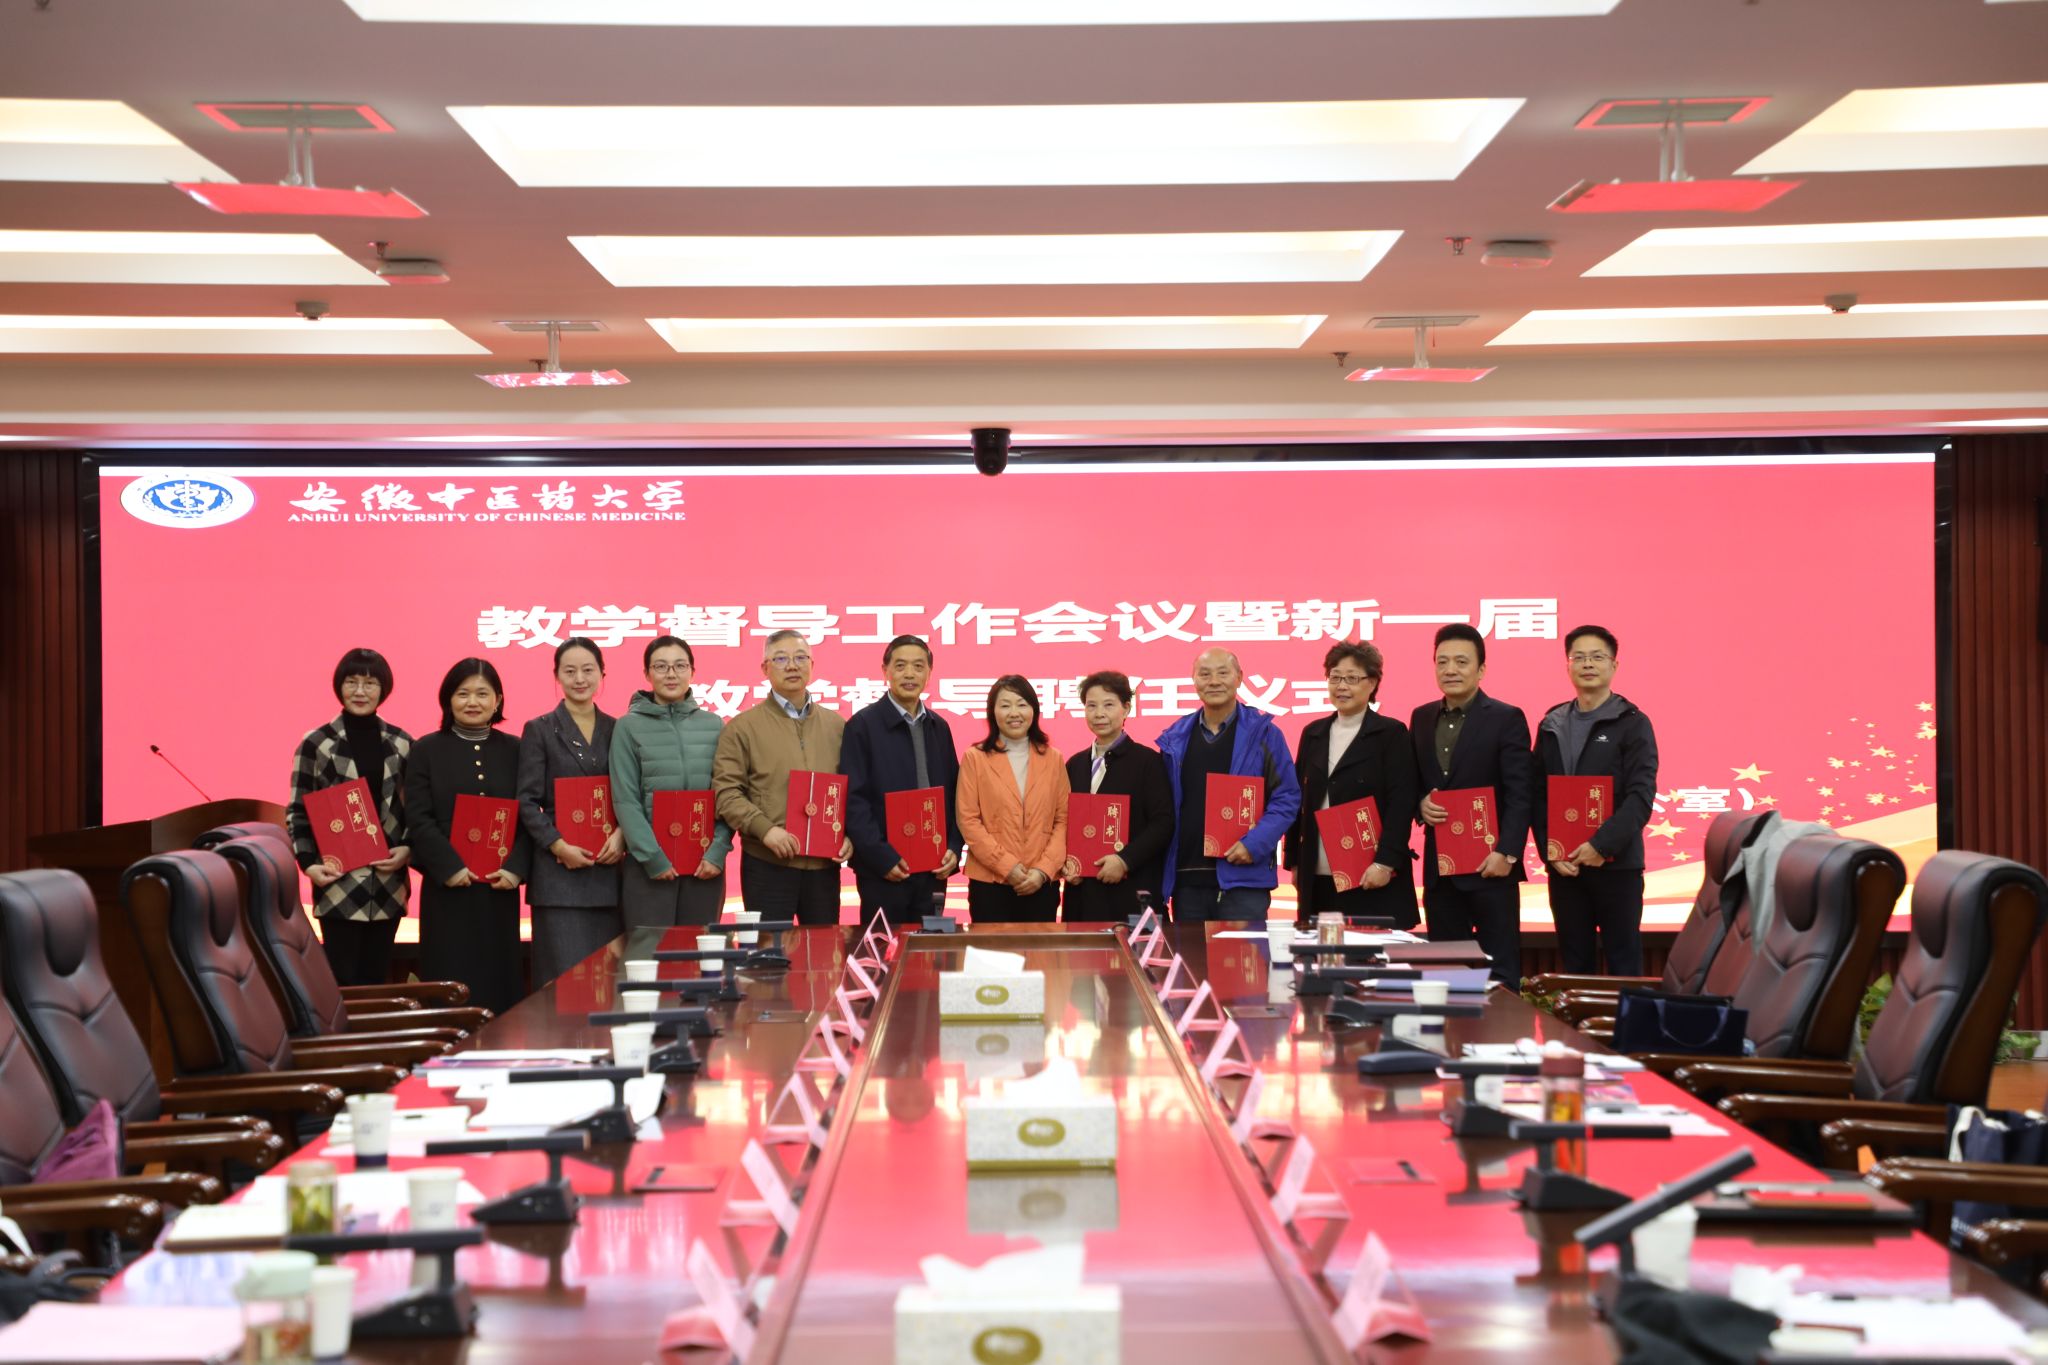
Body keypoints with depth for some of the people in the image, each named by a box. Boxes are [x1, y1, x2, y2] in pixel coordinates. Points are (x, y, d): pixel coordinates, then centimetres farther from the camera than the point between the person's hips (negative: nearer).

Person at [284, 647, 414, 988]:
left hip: (388, 883, 3)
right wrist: (309, 863, -11)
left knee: (377, 979, 7)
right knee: (344, 980, -4)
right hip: (339, 882, -3)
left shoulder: (402, 744, 8)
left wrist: (408, 849, -5)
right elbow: (297, 811, 1)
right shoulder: (316, 744, -1)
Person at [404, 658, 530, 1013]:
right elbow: (419, 817, -3)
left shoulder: (514, 750, 9)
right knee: (452, 984, -3)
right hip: (447, 887, -2)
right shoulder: (427, 750, 4)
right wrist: (450, 868, -14)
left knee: (498, 979, 3)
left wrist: (515, 868, -10)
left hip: (500, 887, 2)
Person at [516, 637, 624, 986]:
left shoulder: (617, 730, 12)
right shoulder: (539, 730, 4)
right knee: (565, 972, -6)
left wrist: (622, 834, -8)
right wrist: (559, 846, -12)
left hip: (609, 870, 3)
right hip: (559, 870, -3)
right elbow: (527, 801, -2)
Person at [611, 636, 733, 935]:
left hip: (705, 864, 2)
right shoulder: (629, 727, 1)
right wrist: (653, 857, -11)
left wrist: (718, 851, -6)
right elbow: (625, 800, -4)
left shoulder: (714, 726, 8)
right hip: (649, 865, -2)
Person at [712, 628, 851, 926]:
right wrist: (764, 829, -18)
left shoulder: (836, 726, 12)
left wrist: (849, 834, 1)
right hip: (767, 865, -3)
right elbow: (726, 791, -6)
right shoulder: (743, 728, 0)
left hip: (824, 864, 3)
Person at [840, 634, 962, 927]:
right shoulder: (862, 725, -5)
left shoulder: (938, 727, 12)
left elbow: (953, 794, 15)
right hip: (884, 870, -5)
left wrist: (954, 849, 2)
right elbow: (853, 800, -10)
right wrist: (882, 858, -15)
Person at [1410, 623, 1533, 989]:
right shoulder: (1422, 718, 12)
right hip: (1439, 867, 5)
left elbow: (1520, 794, -9)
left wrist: (1505, 852, -18)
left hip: (1489, 866, -5)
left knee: (1500, 971, -1)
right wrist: (1419, 804, -5)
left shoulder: (1507, 719, -4)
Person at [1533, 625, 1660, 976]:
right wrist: (1549, 850, -6)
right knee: (1574, 964, 8)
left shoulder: (1632, 723, -1)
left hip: (1616, 864, -3)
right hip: (1563, 865, 4)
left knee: (1623, 961, 1)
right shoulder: (1551, 725, 10)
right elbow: (1539, 796, 8)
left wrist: (1601, 846, -18)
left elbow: (1640, 796, -10)